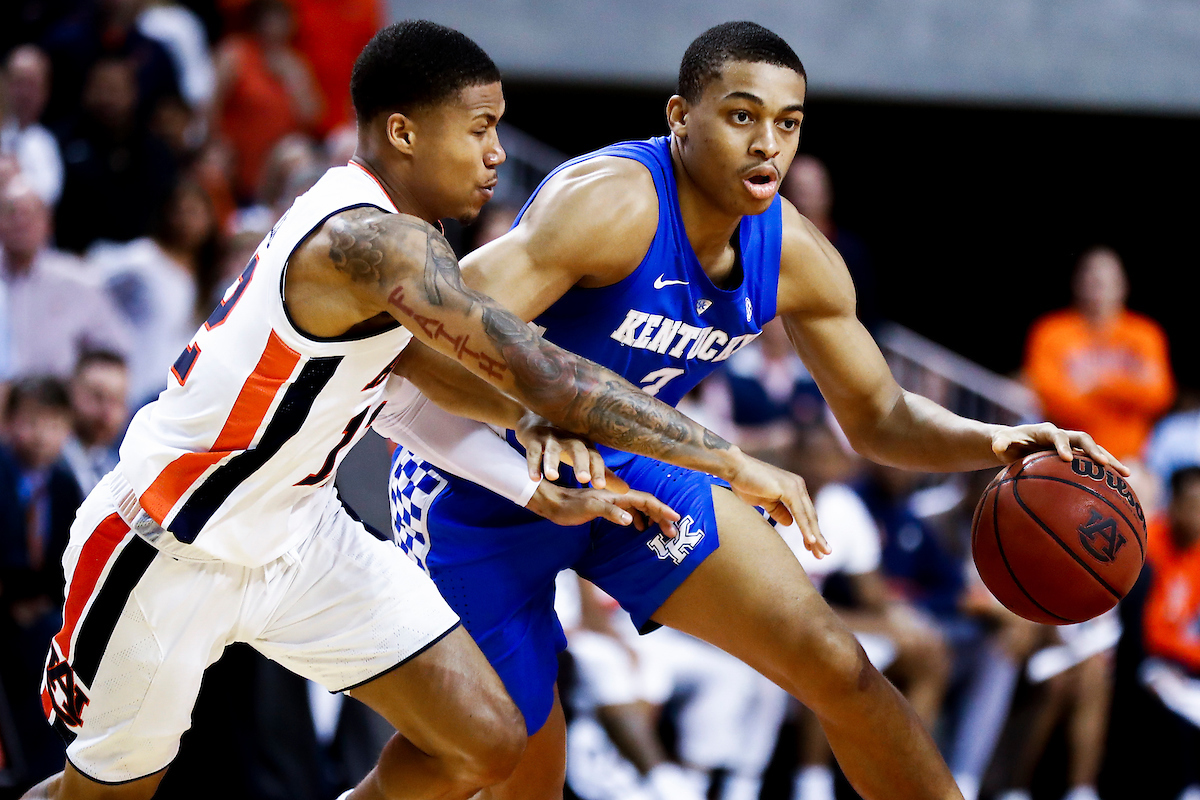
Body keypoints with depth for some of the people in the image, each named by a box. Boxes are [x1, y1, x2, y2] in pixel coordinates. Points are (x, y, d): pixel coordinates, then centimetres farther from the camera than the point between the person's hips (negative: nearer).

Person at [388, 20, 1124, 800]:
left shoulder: (793, 254, -8)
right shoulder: (613, 202, -30)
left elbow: (877, 416, 4)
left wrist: (991, 441, -16)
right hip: (484, 492, -6)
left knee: (838, 668, -6)